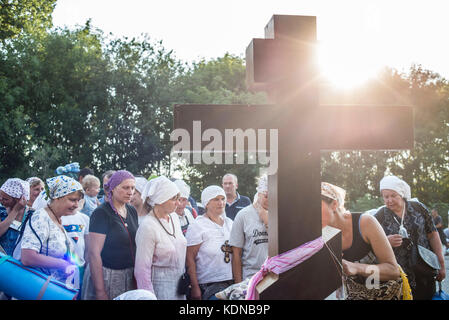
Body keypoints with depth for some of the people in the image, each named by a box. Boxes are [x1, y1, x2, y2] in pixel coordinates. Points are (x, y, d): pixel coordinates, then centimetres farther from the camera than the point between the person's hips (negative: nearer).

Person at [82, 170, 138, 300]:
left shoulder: (132, 211, 7)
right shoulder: (101, 213, -13)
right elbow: (94, 252, -17)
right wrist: (100, 291, -20)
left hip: (129, 276, 6)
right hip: (105, 276, -6)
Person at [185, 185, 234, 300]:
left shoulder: (229, 223, 13)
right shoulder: (197, 226, -6)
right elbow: (190, 259, -10)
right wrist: (195, 288, -14)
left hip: (232, 282, 6)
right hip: (208, 285, -6)